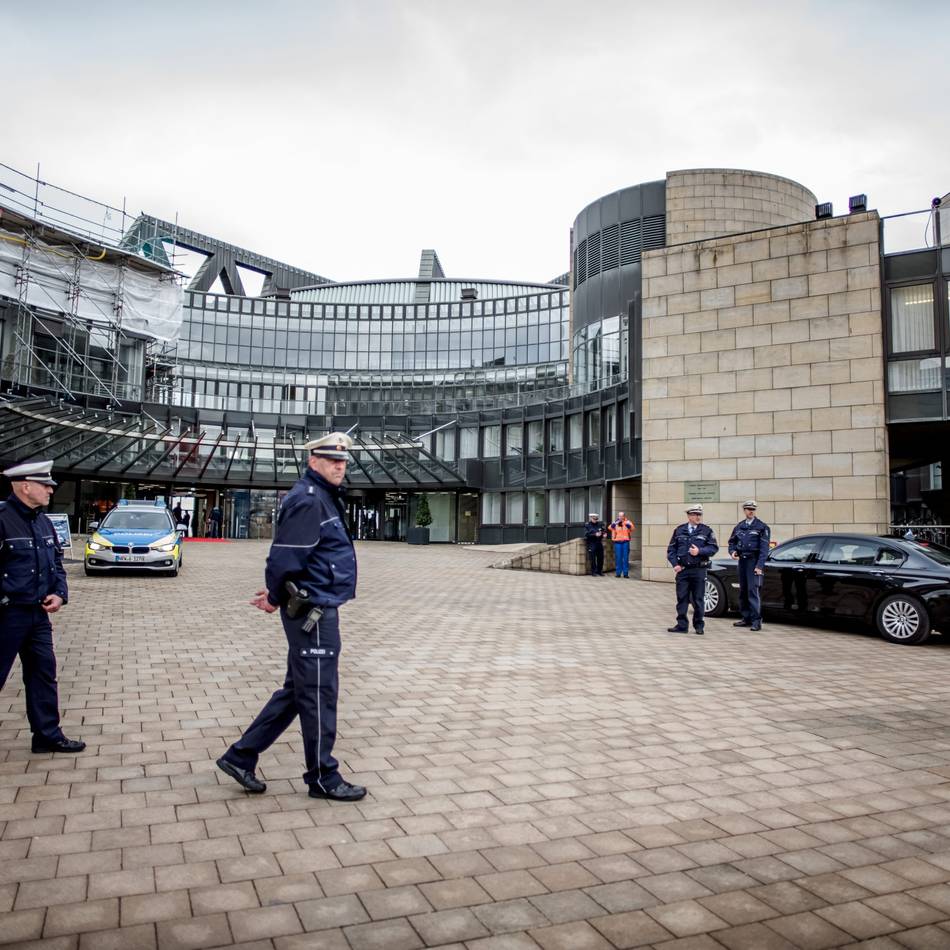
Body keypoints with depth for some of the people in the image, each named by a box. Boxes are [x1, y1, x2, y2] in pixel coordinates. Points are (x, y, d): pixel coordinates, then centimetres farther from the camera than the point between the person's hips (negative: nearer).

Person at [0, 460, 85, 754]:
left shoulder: (44, 522, 9)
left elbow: (57, 561, 16)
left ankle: (48, 735, 24)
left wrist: (60, 593, 3)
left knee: (43, 673, 13)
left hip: (39, 614, 8)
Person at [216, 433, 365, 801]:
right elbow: (286, 557, -22)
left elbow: (286, 559, 22)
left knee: (296, 690, 17)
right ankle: (323, 778, 16)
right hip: (313, 610, -10)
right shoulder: (308, 500, -17)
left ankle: (240, 756, 26)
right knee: (318, 692, 2)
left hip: (317, 609, 10)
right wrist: (277, 597, -7)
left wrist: (277, 593, 13)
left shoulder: (326, 498, 16)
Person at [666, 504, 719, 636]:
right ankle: (682, 625, 11)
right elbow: (671, 549, 10)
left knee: (699, 600, 4)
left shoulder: (706, 530, 5)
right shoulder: (679, 530, 9)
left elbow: (714, 547, -1)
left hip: (699, 570, -1)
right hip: (682, 570, 2)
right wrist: (675, 564, -3)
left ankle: (699, 626, 15)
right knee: (682, 599, 3)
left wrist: (699, 551, -15)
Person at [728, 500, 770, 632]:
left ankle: (756, 621, -12)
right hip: (742, 561, 6)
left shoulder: (762, 527, -1)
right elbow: (732, 542, 24)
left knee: (753, 590, -13)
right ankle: (746, 618, 19)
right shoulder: (739, 527, 14)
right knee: (743, 590, 10)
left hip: (754, 561, -6)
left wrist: (760, 566, -15)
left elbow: (764, 548, -7)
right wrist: (733, 551, 1)